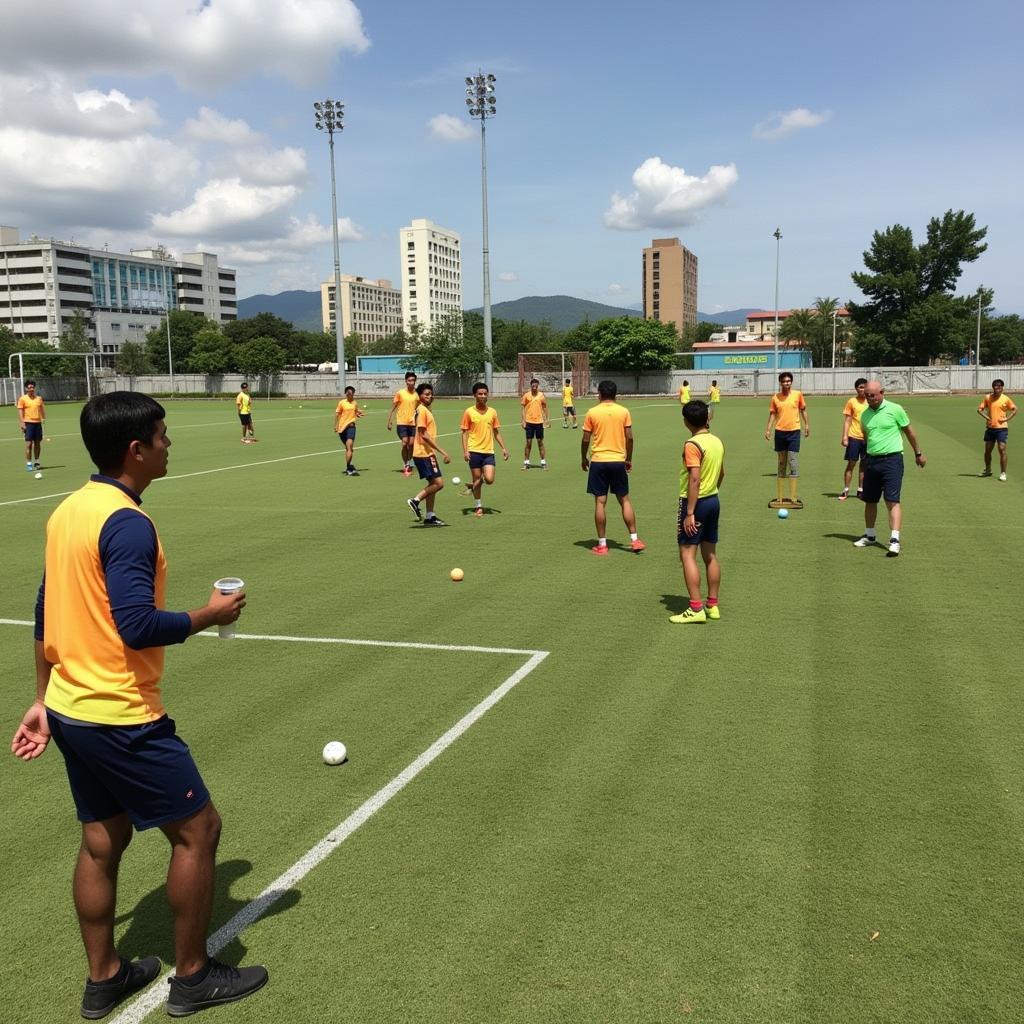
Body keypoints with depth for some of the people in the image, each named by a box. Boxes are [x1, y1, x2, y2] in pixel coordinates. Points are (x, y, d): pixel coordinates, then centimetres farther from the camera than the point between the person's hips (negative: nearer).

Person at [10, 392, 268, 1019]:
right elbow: (138, 628, -27)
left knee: (103, 839, 20)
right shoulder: (127, 523, -21)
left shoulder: (68, 510, 7)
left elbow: (46, 615, 13)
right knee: (198, 829, 6)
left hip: (69, 708, 9)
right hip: (121, 719, -9)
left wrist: (43, 700, 20)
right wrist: (211, 616, -11)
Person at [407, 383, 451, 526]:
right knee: (438, 483, -13)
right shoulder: (421, 410, -13)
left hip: (427, 453, 10)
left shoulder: (426, 410, 17)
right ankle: (415, 501, -4)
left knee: (433, 484, 11)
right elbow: (424, 435, -20)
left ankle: (430, 517, 14)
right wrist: (442, 451, -21)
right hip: (423, 453, -10)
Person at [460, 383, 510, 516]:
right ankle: (478, 506, 16)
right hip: (474, 451, -2)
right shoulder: (469, 412, -1)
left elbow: (496, 432, 15)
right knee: (477, 478, 1)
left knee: (489, 479, -10)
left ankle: (474, 486, 24)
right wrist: (465, 451, -9)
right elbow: (465, 432, 0)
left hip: (489, 451, 2)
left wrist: (504, 448, 7)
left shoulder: (492, 412, 8)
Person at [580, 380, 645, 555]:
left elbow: (585, 439, -2)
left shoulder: (592, 412, -3)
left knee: (600, 502, 2)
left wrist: (583, 458, 13)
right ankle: (634, 540, 11)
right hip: (618, 461, 2)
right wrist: (629, 459, 12)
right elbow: (629, 437, 0)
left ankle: (602, 544, 5)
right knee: (625, 500, 11)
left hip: (598, 462, -1)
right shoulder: (624, 411, 0)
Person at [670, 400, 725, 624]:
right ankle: (712, 605, 19)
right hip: (714, 500, 8)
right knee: (710, 555, 13)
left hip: (696, 502, -8)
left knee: (687, 555, -5)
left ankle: (696, 609, -7)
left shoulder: (692, 445, -17)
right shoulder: (717, 442, 8)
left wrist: (689, 513, -21)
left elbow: (694, 479, -22)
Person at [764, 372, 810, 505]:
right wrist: (768, 429, -4)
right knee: (781, 464, 9)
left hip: (794, 432, -2)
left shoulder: (798, 394, 0)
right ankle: (779, 497, 14)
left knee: (793, 463, -6)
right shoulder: (775, 397, 3)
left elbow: (803, 410, 9)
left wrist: (807, 425, 7)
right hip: (780, 432, 2)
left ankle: (793, 497, -4)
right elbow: (772, 414, 6)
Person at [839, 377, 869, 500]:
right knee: (851, 463, -1)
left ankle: (860, 490, 17)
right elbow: (847, 420, -2)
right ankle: (846, 491, 5)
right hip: (854, 437, -3)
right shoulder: (852, 402, -1)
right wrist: (845, 436, -9)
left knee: (864, 464, 8)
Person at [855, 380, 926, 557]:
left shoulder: (895, 409, -5)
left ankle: (894, 540, -15)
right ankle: (869, 536, 28)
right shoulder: (864, 415, 9)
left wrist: (918, 453, 13)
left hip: (892, 459, -5)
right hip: (872, 461, 5)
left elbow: (909, 431, 5)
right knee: (869, 501, 12)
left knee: (892, 501, -12)